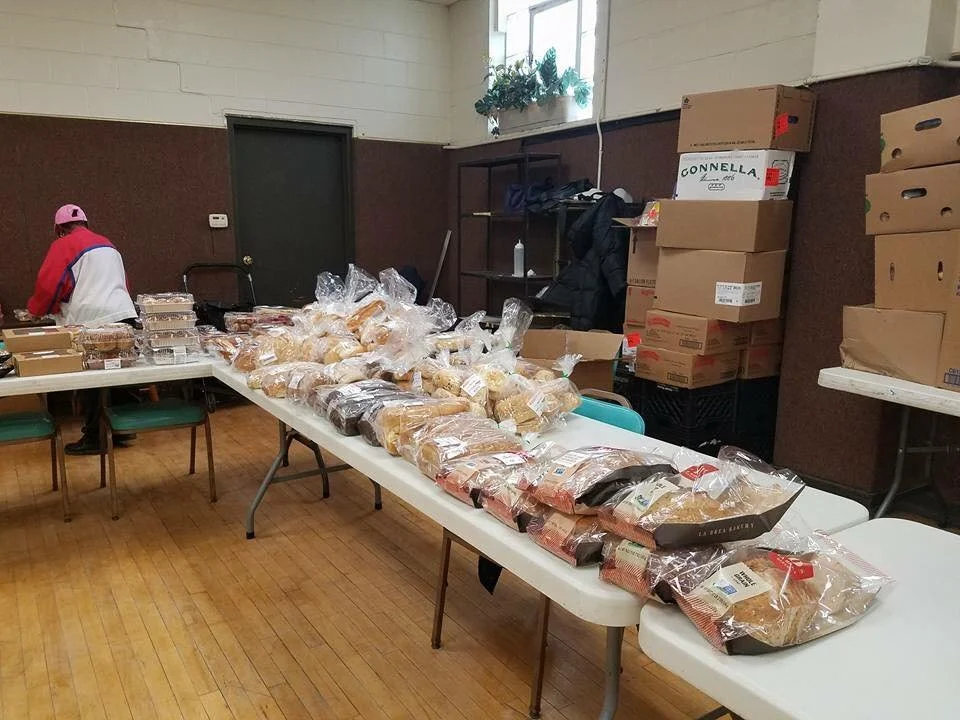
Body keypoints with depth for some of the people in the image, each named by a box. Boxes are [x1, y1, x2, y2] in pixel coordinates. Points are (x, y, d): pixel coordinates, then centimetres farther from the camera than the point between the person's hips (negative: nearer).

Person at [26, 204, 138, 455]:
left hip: (95, 322, -7)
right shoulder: (107, 244, 23)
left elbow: (48, 285, -5)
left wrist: (35, 309, 14)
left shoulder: (63, 245, 1)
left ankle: (93, 438, 8)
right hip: (125, 316, 7)